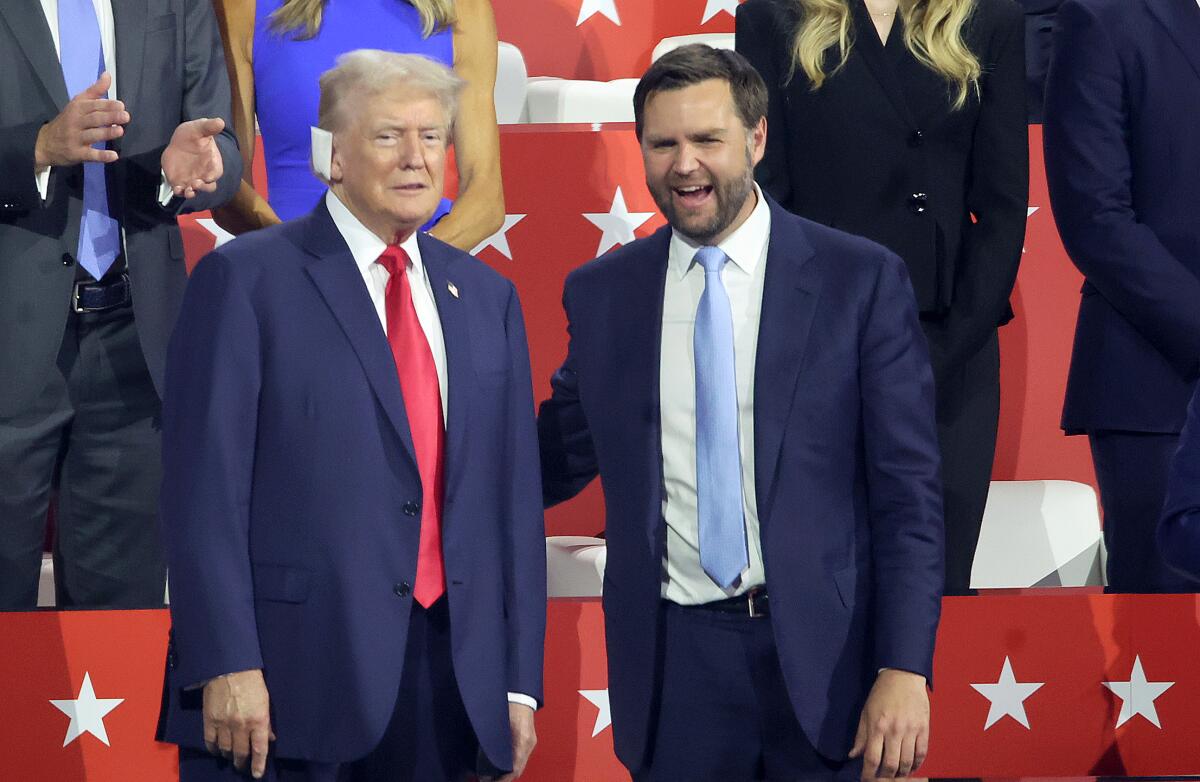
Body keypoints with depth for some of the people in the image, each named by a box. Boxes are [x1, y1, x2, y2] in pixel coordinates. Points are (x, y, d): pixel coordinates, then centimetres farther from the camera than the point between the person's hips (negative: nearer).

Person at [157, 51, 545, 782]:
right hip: (288, 676, -4)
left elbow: (514, 493, 13)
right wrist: (226, 665, -15)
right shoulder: (246, 280, -2)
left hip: (449, 683, 5)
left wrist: (519, 681, 8)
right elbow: (205, 489, -7)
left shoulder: (486, 297, 14)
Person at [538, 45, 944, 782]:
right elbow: (557, 462, 16)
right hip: (673, 664, 2)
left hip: (822, 662, -2)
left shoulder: (863, 280, -3)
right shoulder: (601, 293, 6)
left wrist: (905, 669, -11)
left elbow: (909, 493, -4)